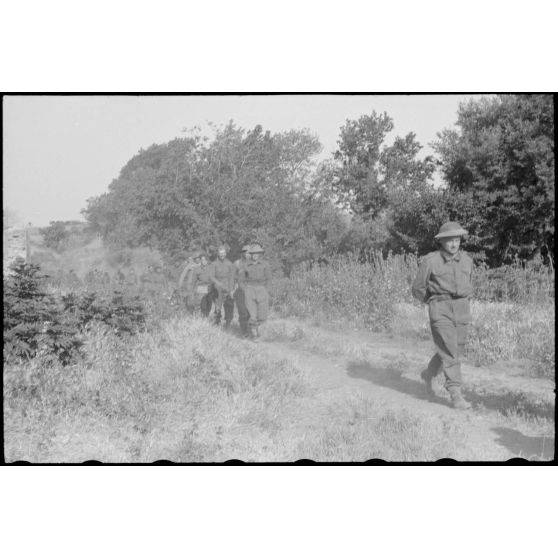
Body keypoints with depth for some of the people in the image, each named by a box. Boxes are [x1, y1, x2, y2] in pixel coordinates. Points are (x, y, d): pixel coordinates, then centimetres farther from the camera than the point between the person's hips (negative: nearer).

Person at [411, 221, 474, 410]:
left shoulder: (466, 260, 7)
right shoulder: (430, 261, -7)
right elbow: (418, 289, 3)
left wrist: (463, 302, 14)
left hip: (462, 311, 5)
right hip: (440, 311, -5)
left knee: (454, 351, 12)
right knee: (449, 353, -11)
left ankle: (428, 374, 37)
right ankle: (456, 395, -8)